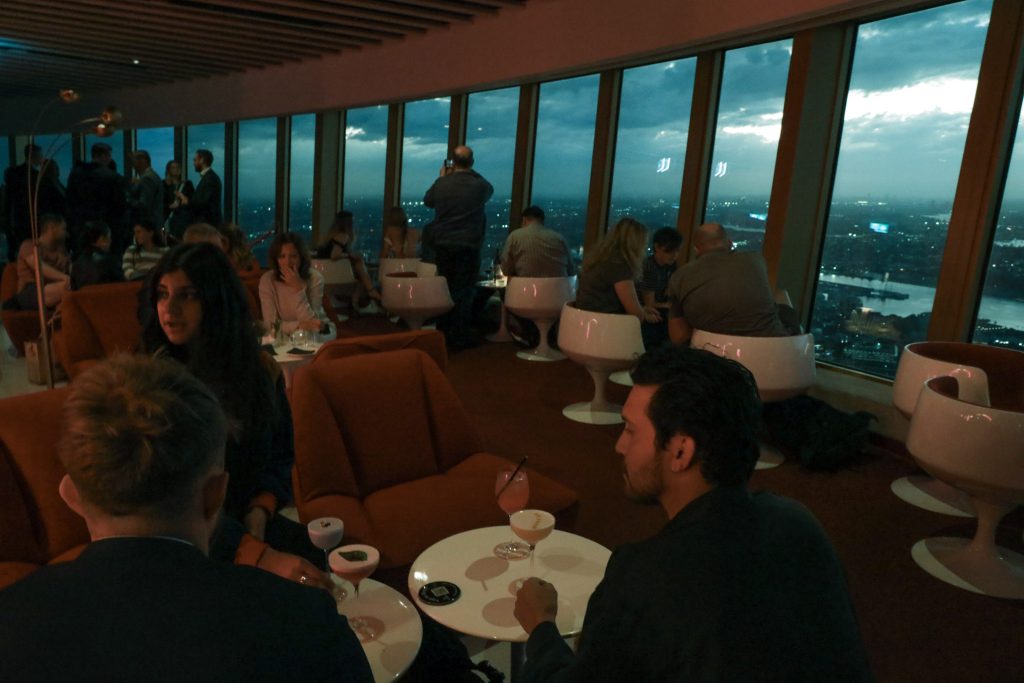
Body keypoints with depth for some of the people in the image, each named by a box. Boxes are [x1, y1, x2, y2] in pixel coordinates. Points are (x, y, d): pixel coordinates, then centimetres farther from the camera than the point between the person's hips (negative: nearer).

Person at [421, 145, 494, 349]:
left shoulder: (441, 183, -4)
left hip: (443, 245, 3)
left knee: (445, 287, 15)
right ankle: (459, 336, 6)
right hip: (469, 246, -3)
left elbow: (427, 201, 16)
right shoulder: (480, 185, -9)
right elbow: (489, 190, 16)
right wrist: (470, 172, 21)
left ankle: (443, 332, 24)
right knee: (464, 290, 4)